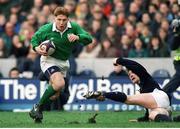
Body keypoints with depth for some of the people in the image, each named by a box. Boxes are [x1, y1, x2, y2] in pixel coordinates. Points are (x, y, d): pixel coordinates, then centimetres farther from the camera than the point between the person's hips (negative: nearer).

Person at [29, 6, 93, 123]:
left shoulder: (74, 27, -12)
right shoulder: (46, 29, -15)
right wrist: (36, 48, -17)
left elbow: (89, 39, -19)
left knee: (55, 94, 10)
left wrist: (77, 37, -39)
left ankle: (37, 111, 32)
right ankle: (38, 107, -13)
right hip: (49, 60, -5)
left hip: (63, 63, 5)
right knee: (59, 84, -29)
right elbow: (35, 38, 3)